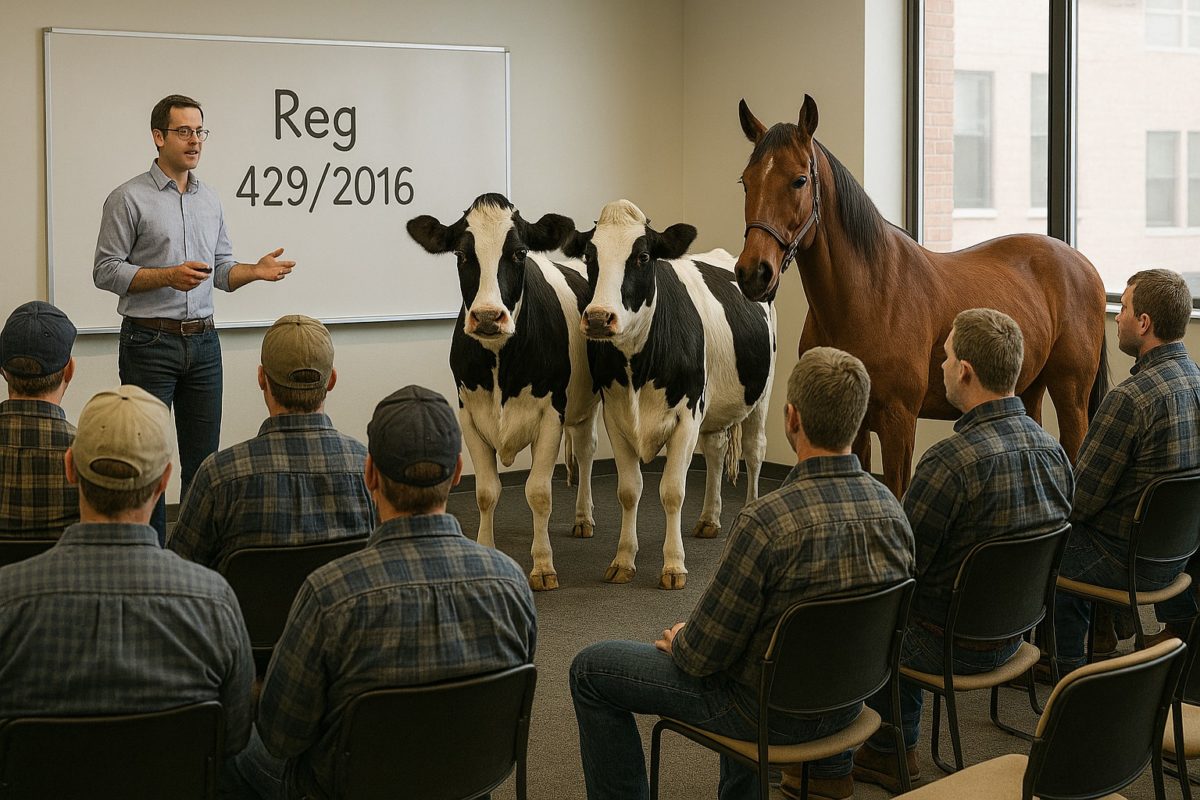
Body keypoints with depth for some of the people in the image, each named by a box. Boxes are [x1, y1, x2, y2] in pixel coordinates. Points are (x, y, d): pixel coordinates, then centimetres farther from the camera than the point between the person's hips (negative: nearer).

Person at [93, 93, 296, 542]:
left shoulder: (210, 201, 13)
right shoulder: (129, 198, -5)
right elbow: (105, 271, -8)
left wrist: (256, 271, -4)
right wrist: (168, 276, -20)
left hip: (203, 341, 6)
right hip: (150, 341, -5)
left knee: (203, 456, 8)